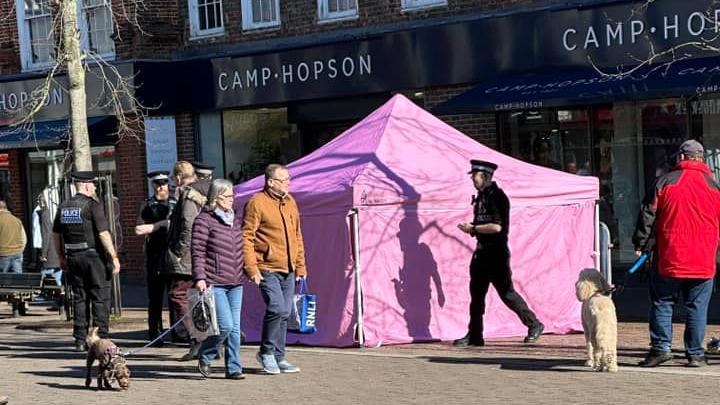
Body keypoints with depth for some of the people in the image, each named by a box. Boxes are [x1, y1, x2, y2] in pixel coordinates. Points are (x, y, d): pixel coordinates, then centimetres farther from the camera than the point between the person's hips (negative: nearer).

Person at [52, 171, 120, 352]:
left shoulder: (63, 207, 9)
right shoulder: (93, 205, -10)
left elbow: (56, 235, 15)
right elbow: (103, 233, -16)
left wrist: (62, 258, 25)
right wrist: (114, 257, -13)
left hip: (73, 257, 6)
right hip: (94, 256, -6)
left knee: (79, 298, 11)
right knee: (100, 298, 1)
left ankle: (80, 341, 10)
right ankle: (101, 339, -1)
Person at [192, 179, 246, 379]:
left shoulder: (234, 221, 16)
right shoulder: (204, 220, -6)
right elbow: (197, 251, -9)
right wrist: (199, 277, -16)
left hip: (235, 283, 7)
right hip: (214, 283, -7)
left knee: (235, 327, 5)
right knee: (225, 325, -12)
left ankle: (233, 368, 10)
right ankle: (204, 356, 10)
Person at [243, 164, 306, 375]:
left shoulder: (290, 202, 14)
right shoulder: (256, 203, -9)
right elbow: (246, 237, -11)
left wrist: (300, 264, 16)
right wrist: (251, 268, -16)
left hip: (288, 270, 7)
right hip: (268, 269, -7)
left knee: (284, 314, 9)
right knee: (277, 308, -17)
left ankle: (278, 358, 19)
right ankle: (266, 352, 2)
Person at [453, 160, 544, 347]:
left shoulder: (497, 196, -15)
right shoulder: (480, 196, 13)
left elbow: (496, 226, -22)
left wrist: (473, 228, -16)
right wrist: (471, 228, 5)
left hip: (497, 252, -9)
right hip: (482, 251, 9)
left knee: (506, 292, -4)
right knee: (476, 293, 7)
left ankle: (534, 324, 11)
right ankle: (474, 335, 11)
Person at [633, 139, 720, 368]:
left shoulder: (666, 182, -2)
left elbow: (648, 215, -2)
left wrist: (641, 244, 6)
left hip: (669, 258, -1)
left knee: (662, 303, 9)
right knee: (697, 307, 7)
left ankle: (661, 347, 4)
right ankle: (695, 354, 8)